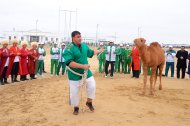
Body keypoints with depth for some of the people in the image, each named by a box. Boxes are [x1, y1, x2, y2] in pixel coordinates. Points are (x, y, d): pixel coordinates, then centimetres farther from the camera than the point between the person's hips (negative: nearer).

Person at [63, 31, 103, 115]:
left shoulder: (84, 46, 2)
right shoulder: (69, 49, -20)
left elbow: (91, 53, 22)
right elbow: (69, 63, -30)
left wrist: (99, 51, 31)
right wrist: (83, 66, -35)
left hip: (86, 72, 5)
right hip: (74, 74, -5)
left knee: (92, 86, 6)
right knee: (74, 92, 2)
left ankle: (89, 102, 30)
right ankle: (76, 107, 27)